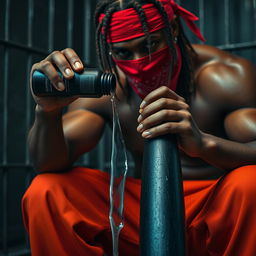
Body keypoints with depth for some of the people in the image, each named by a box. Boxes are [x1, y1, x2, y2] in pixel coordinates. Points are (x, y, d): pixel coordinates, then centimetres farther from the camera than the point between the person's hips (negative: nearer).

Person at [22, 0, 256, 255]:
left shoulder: (227, 76, -11)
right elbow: (49, 163, -11)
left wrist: (204, 143, -42)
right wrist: (48, 111, -33)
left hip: (219, 213, -1)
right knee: (45, 192, -18)